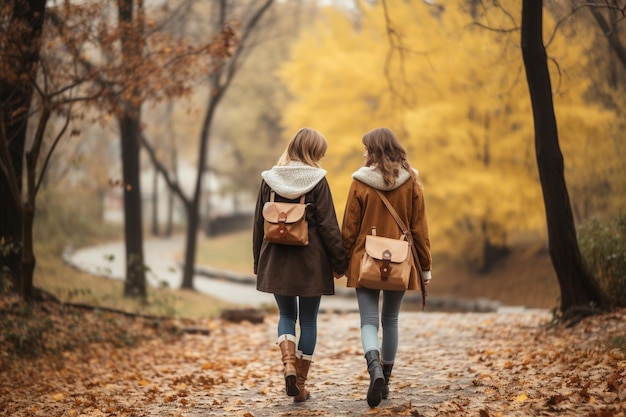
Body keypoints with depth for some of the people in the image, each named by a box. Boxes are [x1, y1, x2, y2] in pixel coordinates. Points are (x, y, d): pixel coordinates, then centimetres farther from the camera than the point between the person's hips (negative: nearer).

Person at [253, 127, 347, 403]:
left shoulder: (269, 179, 1)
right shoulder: (317, 180, -9)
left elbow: (259, 224, 6)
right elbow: (328, 225, -9)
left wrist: (259, 263, 15)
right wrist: (339, 261, -1)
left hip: (277, 260, 3)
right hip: (311, 261, -3)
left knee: (286, 314, 18)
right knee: (308, 320, 9)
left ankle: (288, 364, -7)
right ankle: (300, 384, 12)